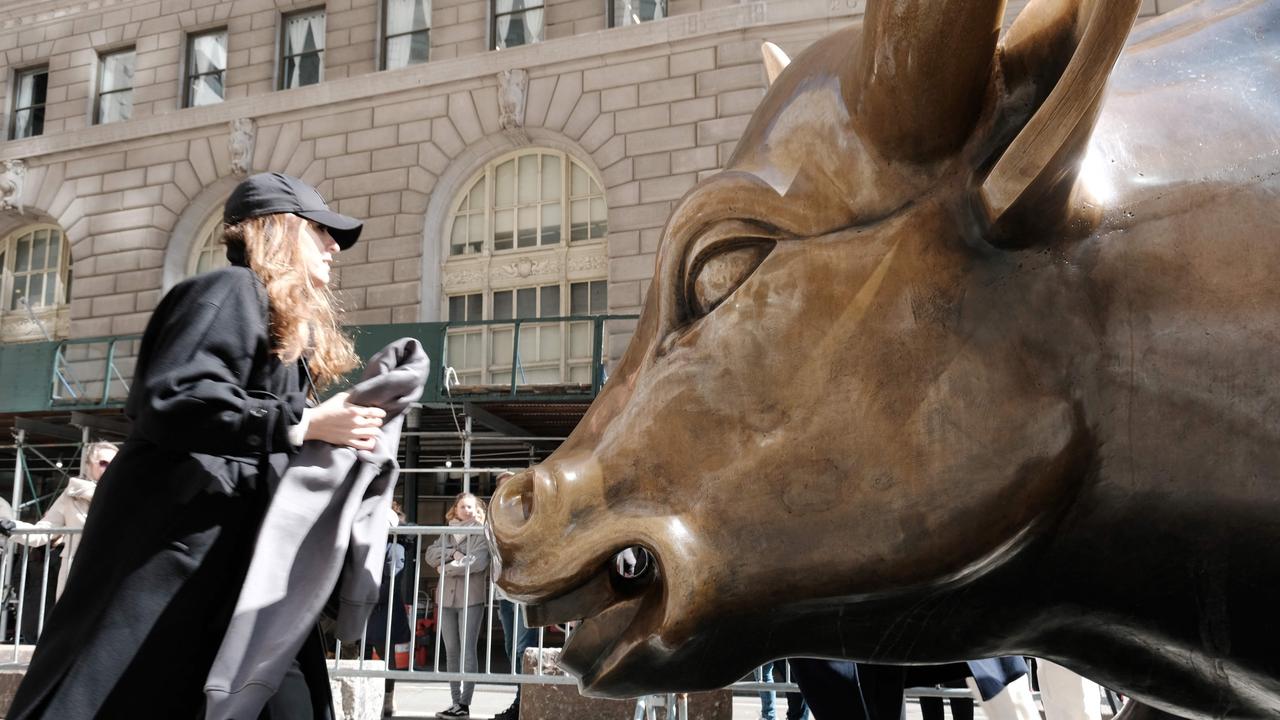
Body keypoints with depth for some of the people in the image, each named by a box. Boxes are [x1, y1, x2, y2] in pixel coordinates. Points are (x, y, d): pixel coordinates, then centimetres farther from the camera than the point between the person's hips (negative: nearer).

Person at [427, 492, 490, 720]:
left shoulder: (481, 534, -1)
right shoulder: (447, 534, 15)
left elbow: (477, 562, -16)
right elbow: (430, 554, 1)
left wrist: (446, 567, -8)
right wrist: (453, 553, -13)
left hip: (471, 598, -5)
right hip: (446, 598, 5)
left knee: (467, 651, -6)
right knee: (451, 652, 7)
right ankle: (455, 701, 13)